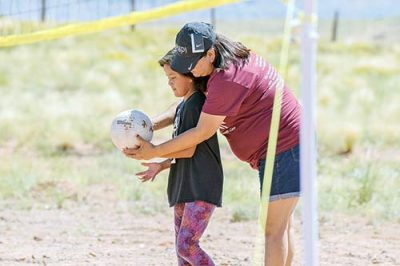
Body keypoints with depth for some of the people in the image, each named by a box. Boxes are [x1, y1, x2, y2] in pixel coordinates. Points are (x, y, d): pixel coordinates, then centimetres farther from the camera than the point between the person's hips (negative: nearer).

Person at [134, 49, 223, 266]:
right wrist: (161, 166, 9)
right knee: (182, 248, 9)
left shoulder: (197, 104, -12)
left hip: (202, 189, -10)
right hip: (184, 189, 10)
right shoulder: (183, 106, 17)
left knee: (186, 245, -18)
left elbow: (188, 150, -17)